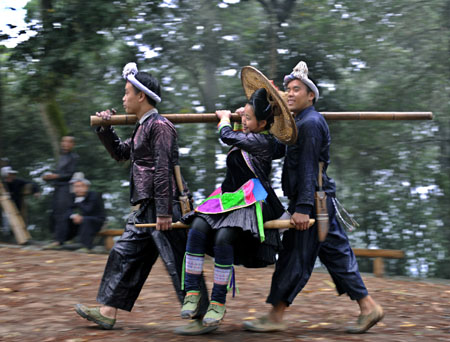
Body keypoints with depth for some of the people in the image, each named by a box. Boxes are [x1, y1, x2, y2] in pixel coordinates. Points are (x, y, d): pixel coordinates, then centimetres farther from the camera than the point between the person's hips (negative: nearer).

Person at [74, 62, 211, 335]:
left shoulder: (160, 126, -13)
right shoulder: (143, 127, 17)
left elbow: (163, 170, -20)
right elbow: (120, 153, 31)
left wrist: (164, 212, -23)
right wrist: (105, 129, 16)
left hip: (166, 204, -10)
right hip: (147, 208, 10)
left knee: (178, 262, -6)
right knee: (126, 254, 12)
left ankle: (202, 317, 0)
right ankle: (108, 311, 18)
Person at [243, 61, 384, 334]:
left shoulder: (310, 123, -13)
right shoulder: (302, 122, 18)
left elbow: (309, 168, -19)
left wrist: (303, 208, -23)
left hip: (312, 201, -10)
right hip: (319, 201, 10)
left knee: (295, 258, -4)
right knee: (336, 253, 10)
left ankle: (275, 317, 2)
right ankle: (368, 307, 13)